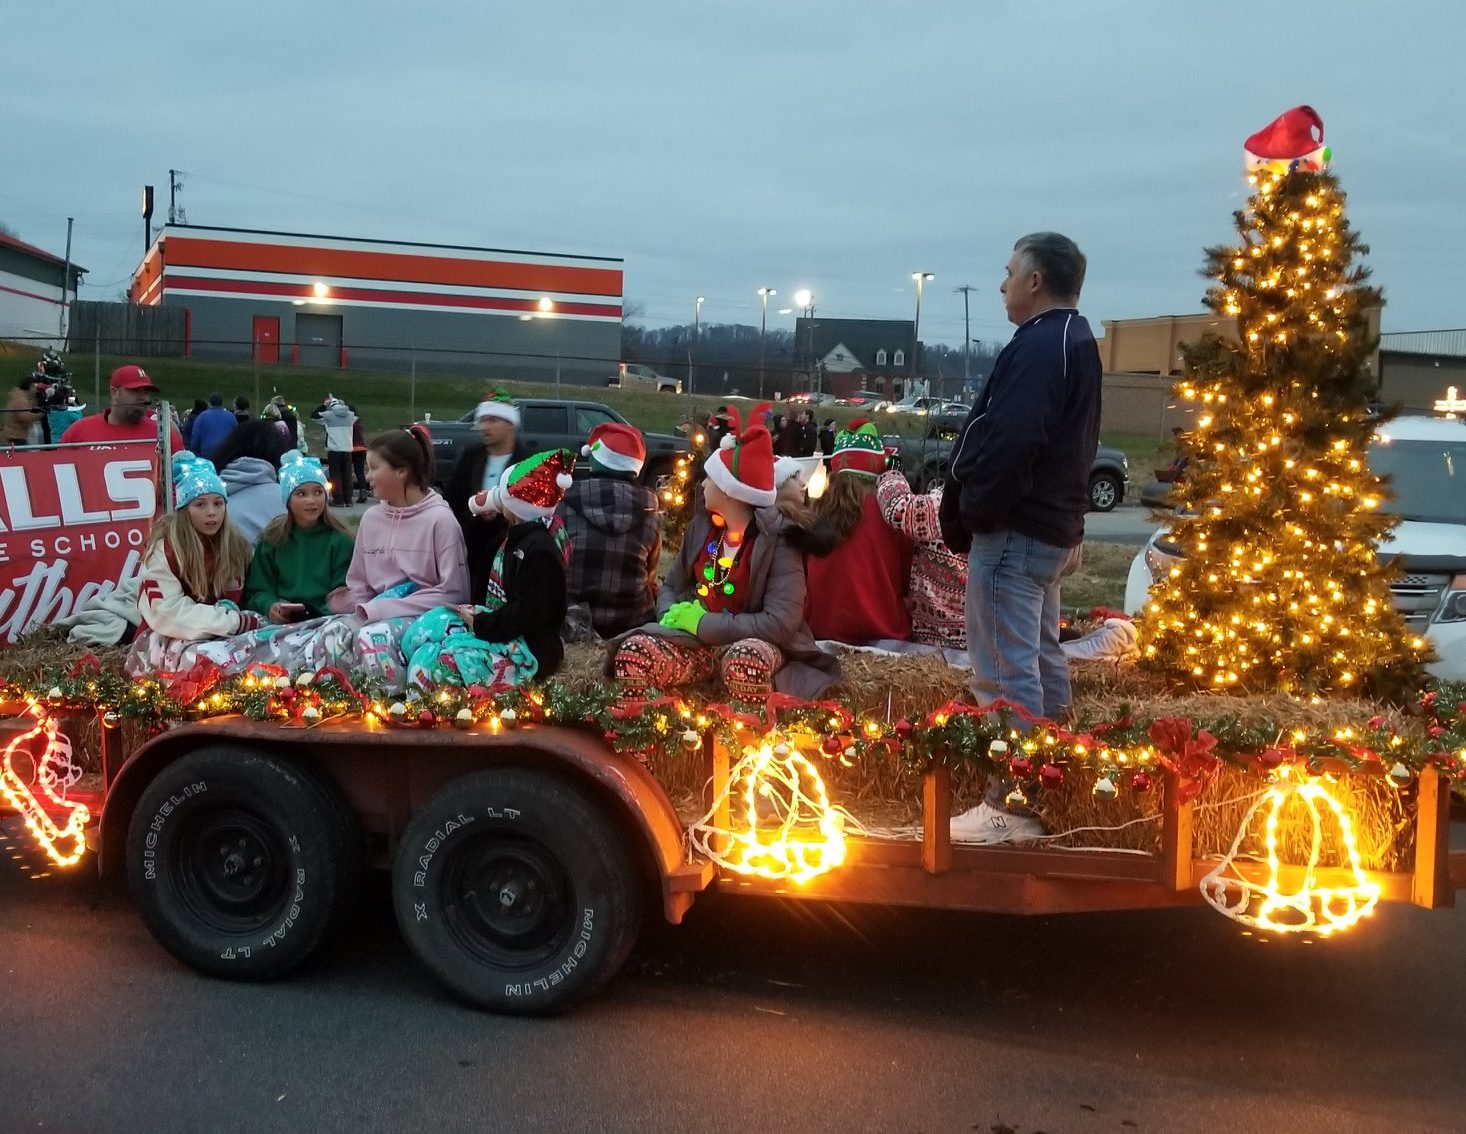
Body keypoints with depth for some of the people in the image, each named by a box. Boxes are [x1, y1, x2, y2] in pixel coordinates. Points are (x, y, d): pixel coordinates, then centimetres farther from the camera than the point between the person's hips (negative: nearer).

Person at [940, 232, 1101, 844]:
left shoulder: (1037, 347, -18)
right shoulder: (1076, 342, 16)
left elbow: (1006, 445, -28)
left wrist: (969, 515, -17)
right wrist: (1065, 518, 17)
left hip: (1014, 529, -11)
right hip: (1052, 525, 11)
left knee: (1006, 670, -7)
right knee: (1042, 658, 18)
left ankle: (1012, 808, -3)